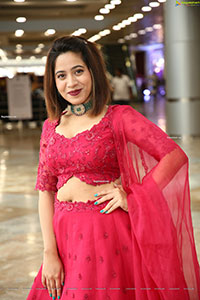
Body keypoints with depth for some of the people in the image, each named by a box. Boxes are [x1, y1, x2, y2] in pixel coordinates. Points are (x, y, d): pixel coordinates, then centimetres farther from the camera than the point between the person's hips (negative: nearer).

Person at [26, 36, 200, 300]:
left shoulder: (118, 117, -5)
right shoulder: (51, 127, 9)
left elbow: (175, 156, -12)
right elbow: (45, 190, 7)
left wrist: (132, 200, -15)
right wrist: (49, 253, -1)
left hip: (107, 235, -4)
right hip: (65, 236, 5)